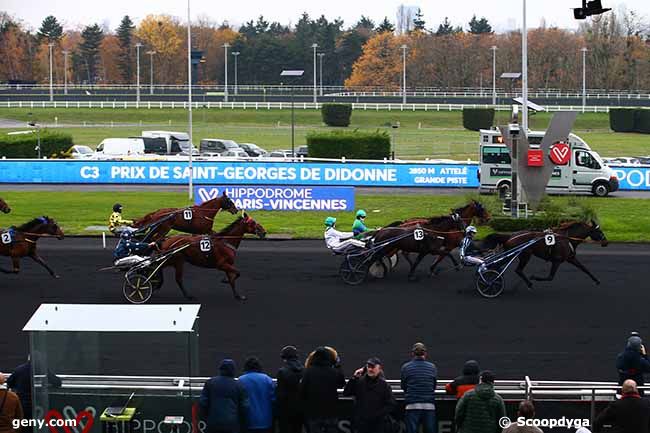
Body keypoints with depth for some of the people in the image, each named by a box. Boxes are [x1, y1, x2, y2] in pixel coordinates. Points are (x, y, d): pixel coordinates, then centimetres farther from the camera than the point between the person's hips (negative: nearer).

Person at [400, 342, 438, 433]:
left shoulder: (406, 367, 2)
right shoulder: (432, 367, 6)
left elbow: (403, 386, 11)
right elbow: (434, 386, 14)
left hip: (412, 406, -1)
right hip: (429, 406, 1)